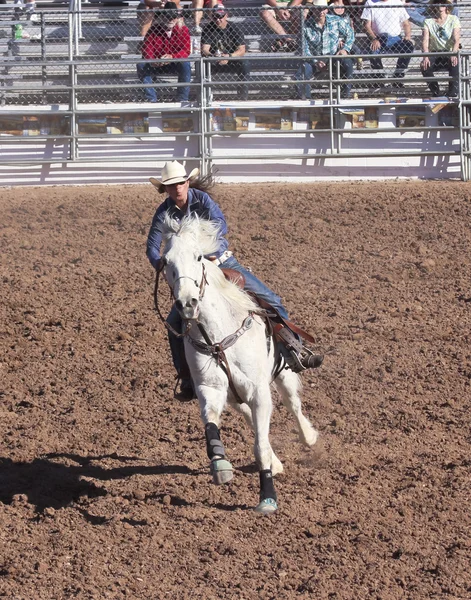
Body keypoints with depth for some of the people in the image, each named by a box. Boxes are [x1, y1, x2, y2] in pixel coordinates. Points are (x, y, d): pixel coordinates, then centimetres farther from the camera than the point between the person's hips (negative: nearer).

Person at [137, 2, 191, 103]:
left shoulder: (183, 29, -8)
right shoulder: (153, 31, -8)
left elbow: (186, 50, -17)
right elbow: (147, 51, -14)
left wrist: (172, 57, -38)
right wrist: (152, 61, -39)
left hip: (175, 64, -1)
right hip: (157, 65, 1)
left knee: (185, 64, -33)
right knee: (141, 65, -26)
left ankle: (183, 99, -24)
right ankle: (152, 99, -22)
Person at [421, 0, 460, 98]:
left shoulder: (453, 19, 4)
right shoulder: (428, 21, 8)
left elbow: (456, 40, -8)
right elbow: (425, 41, -4)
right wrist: (426, 57, -23)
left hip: (449, 53, -1)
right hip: (434, 54, 1)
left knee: (455, 64, -36)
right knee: (424, 66, -30)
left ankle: (453, 94, -29)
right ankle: (435, 93, -15)